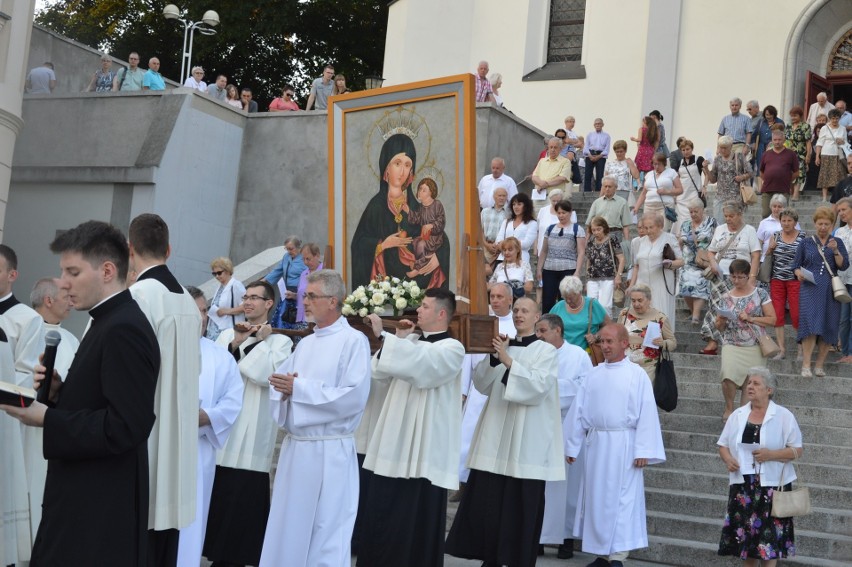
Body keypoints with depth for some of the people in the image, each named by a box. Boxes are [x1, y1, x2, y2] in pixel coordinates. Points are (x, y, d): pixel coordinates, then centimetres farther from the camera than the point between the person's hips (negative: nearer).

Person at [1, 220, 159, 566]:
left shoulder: (124, 331, -18)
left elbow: (127, 426, -26)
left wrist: (46, 418, -20)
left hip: (101, 510, -10)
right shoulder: (108, 323, 14)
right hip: (85, 500, 10)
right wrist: (58, 392, 1)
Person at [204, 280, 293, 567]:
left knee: (246, 498, -2)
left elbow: (265, 375, -14)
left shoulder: (280, 341, 2)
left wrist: (260, 341, -5)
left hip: (252, 434, -4)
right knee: (218, 496, 7)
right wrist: (235, 345, -8)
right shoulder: (227, 335, 14)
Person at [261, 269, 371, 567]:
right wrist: (282, 389, -11)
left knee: (326, 535, 0)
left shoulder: (354, 341, -9)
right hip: (294, 447, 7)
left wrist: (299, 387, -16)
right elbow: (278, 383, 14)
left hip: (329, 451, -7)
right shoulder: (305, 343, 15)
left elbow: (353, 397, -19)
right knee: (288, 529, 12)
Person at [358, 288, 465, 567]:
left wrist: (383, 335, -27)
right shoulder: (411, 344, 17)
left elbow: (422, 363, -27)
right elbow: (378, 372, 9)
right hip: (394, 444, 7)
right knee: (380, 518, 8)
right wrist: (397, 339, 2)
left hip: (423, 450, -7)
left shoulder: (452, 348, -7)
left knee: (415, 527, -2)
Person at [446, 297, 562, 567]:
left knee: (521, 502, -2)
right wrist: (494, 358, -9)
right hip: (496, 434, 5)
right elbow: (481, 384, 6)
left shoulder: (546, 350, 0)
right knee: (486, 499, 2)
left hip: (526, 438, -4)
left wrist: (508, 362, -20)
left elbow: (538, 385, -15)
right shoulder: (503, 346, 14)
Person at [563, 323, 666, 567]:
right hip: (596, 443, 5)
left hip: (623, 444, -5)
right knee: (597, 497, 8)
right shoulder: (593, 374, 8)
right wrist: (572, 445, 8)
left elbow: (646, 414, -8)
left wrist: (643, 451, -13)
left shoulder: (637, 375, -4)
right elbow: (579, 411, 10)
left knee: (620, 499, -4)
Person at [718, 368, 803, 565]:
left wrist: (771, 454, -18)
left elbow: (797, 450, -4)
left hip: (771, 485, -4)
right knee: (746, 536, 7)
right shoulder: (737, 415, 9)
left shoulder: (784, 416, -2)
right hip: (743, 485, 4)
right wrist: (728, 459, -7)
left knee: (769, 537, -4)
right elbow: (723, 445, 14)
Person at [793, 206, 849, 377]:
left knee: (829, 328, 0)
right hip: (810, 288, -2)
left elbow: (844, 266, 2)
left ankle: (819, 365, 9)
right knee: (810, 325, -16)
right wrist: (799, 273, -10)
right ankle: (806, 366, -17)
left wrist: (835, 251, -12)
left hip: (830, 290, 2)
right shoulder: (806, 243, 9)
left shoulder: (837, 242, 12)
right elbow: (796, 266, 11)